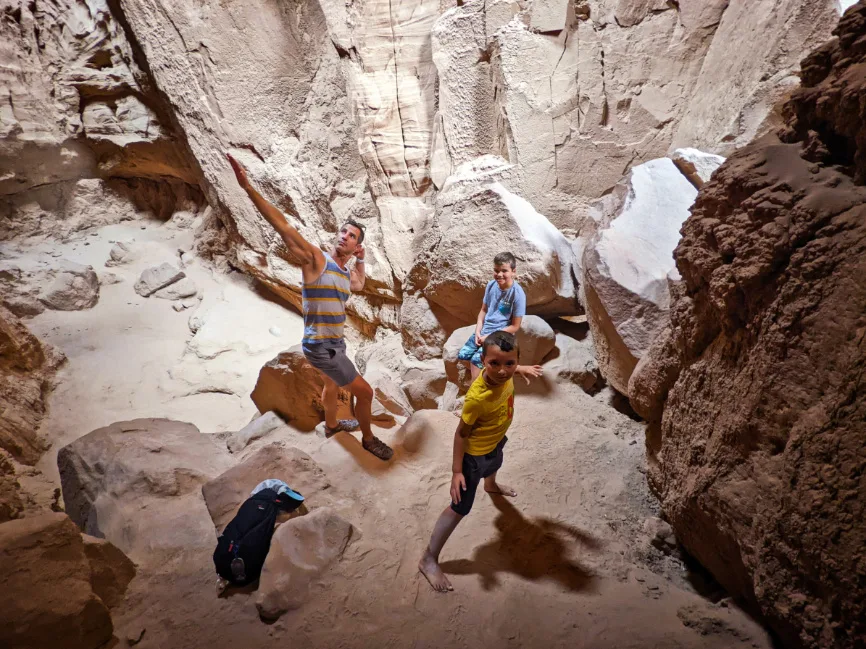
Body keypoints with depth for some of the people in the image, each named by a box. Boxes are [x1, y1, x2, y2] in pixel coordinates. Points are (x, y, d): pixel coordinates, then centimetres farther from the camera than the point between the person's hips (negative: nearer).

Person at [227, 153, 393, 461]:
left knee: (332, 385, 32)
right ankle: (368, 438, 22)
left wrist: (360, 261, 13)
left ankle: (331, 424, 59)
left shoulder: (345, 271, 5)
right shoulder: (316, 259, -18)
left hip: (334, 343, 9)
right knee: (364, 391, -1)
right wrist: (248, 188, -34)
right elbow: (282, 226, -28)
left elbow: (359, 285, 31)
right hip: (321, 346, -9)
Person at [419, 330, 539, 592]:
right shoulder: (477, 397, -43)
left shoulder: (503, 373, -24)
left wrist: (521, 369, 4)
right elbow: (461, 433, -28)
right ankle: (428, 560, 17)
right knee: (460, 508, 2)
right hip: (475, 453, -8)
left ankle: (491, 486, 79)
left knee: (494, 466, 41)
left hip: (495, 441, 8)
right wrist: (457, 471, -23)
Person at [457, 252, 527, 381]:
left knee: (476, 360, -20)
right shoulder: (491, 285, -3)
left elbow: (515, 326, -15)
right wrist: (478, 331, -5)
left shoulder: (517, 294, -20)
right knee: (462, 354, -3)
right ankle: (479, 375, 21)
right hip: (484, 331, 6)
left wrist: (490, 337, -16)